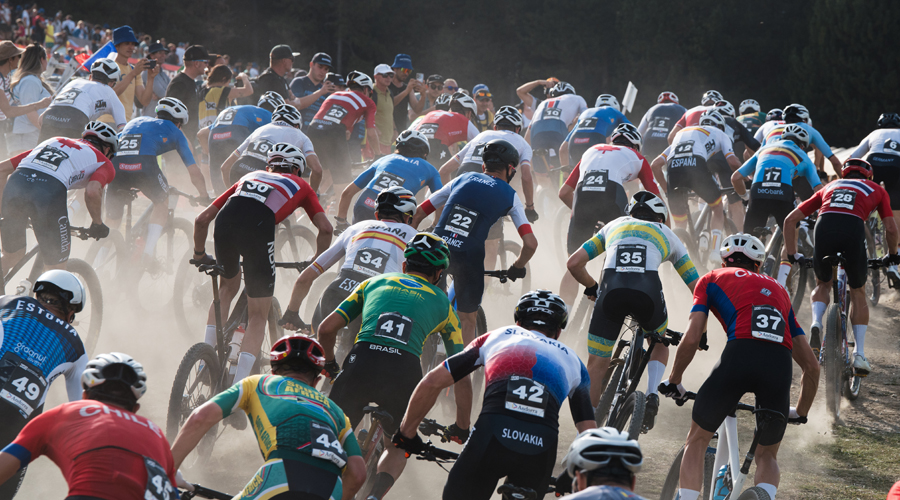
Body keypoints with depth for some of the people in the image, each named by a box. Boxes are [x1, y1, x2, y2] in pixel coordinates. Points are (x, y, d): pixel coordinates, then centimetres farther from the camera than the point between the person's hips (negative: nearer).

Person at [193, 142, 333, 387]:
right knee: (258, 316, 9)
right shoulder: (299, 185, 33)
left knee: (228, 286, 34)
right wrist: (316, 263, 33)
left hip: (225, 220, 3)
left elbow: (202, 219, 34)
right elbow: (325, 228, 18)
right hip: (259, 227, -3)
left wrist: (199, 254, 47)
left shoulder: (250, 176, 39)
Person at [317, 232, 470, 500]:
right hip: (405, 375, 0)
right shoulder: (442, 304, 25)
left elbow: (326, 328, 19)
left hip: (361, 365, 0)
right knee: (397, 449, 24)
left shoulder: (375, 282, 27)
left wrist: (329, 363, 38)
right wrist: (462, 428, 31)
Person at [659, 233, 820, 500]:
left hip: (740, 354, -3)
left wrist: (673, 381, 27)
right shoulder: (778, 290, 35)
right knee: (767, 455, 22)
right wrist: (801, 413, 44)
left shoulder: (712, 279, 25)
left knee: (697, 441, 19)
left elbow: (691, 340, 10)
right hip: (781, 363, 3)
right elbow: (812, 366, 31)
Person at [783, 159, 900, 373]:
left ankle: (816, 323, -2)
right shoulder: (876, 189, 31)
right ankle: (859, 354, 11)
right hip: (854, 229, -1)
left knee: (823, 284, 28)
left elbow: (790, 220, 30)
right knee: (858, 293, 19)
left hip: (824, 227, 2)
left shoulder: (829, 187, 35)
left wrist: (792, 255, 36)